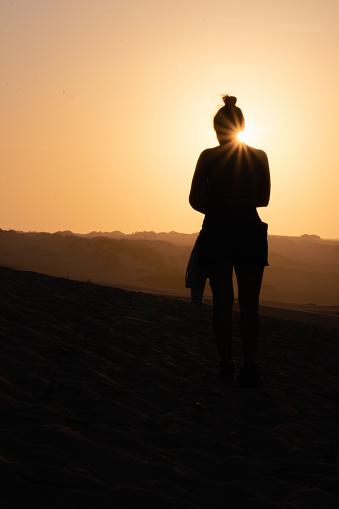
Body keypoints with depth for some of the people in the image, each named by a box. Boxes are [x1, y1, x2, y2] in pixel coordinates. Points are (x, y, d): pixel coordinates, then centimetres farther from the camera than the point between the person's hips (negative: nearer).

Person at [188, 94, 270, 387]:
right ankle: (250, 369, -1)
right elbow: (263, 199, 7)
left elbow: (195, 200, -2)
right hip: (249, 230, 1)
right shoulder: (259, 157, 2)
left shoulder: (208, 157, -3)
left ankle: (227, 366, 5)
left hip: (217, 231, 0)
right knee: (249, 304, 4)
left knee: (222, 302, 6)